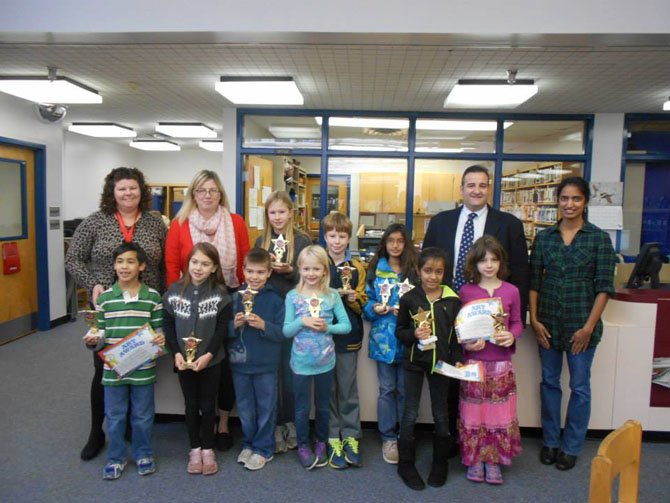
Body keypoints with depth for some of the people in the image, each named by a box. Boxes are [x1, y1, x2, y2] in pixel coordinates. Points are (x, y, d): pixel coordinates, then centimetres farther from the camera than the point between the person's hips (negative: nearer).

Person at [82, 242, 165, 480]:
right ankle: (116, 457, 33)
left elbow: (159, 329, 0)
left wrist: (161, 338, -21)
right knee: (114, 416, 14)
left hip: (143, 369, -1)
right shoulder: (105, 298, -1)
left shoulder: (152, 297, -5)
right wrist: (93, 340, -15)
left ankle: (143, 454, 34)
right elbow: (101, 332, 5)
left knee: (142, 415, 13)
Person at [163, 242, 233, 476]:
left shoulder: (220, 294, -8)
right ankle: (195, 449, 29)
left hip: (211, 360, -1)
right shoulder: (175, 291, -3)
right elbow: (168, 326, -1)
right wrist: (176, 354, -11)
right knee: (191, 405, 14)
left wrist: (208, 355, -17)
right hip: (183, 360, 2)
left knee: (208, 405, 10)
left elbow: (222, 329, -8)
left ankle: (208, 449, 27)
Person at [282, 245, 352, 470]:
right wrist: (302, 321, -23)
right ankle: (303, 446, 33)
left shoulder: (332, 295, -7)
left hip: (325, 362, 1)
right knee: (302, 408, 13)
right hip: (301, 362, -1)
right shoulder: (292, 296, -8)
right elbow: (286, 331, -7)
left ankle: (321, 443, 39)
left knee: (323, 406, 18)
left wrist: (327, 327, -20)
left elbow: (347, 326, -5)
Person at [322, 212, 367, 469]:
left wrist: (354, 298, -17)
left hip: (348, 335, 1)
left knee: (348, 389, 10)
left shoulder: (357, 267, 5)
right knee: (327, 389, 7)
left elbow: (362, 305, 5)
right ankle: (332, 438, 20)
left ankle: (351, 436, 24)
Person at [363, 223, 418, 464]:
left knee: (405, 389, 9)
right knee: (387, 389, 9)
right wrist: (374, 308, -14)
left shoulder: (414, 270, 1)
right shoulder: (376, 270, 5)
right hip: (383, 337, 1)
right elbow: (367, 301, 6)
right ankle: (388, 438, 22)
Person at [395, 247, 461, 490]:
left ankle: (440, 463, 32)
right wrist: (414, 334, -20)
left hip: (441, 362, 1)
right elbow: (399, 331, -1)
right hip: (414, 361, -1)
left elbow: (457, 334, 2)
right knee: (410, 414, 8)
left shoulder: (452, 300, -4)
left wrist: (457, 361, -6)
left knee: (441, 415, 14)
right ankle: (406, 464, 24)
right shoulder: (409, 298, -8)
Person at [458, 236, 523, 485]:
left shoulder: (511, 291, 1)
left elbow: (517, 322, 7)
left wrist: (512, 336, -13)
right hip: (473, 362, -1)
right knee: (473, 413, 8)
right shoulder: (466, 291, -2)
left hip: (501, 363, 1)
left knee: (499, 414, 9)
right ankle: (474, 460, 25)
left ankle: (494, 461, 25)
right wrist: (466, 343, -15)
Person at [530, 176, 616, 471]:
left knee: (580, 386, 9)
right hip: (548, 323, 2)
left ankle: (571, 447, 26)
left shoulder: (599, 239, -4)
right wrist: (534, 320, -3)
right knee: (549, 382, 13)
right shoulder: (544, 237, 3)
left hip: (581, 325, -2)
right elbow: (533, 281, 4)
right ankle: (550, 441, 30)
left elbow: (604, 287, -6)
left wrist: (588, 327, -11)